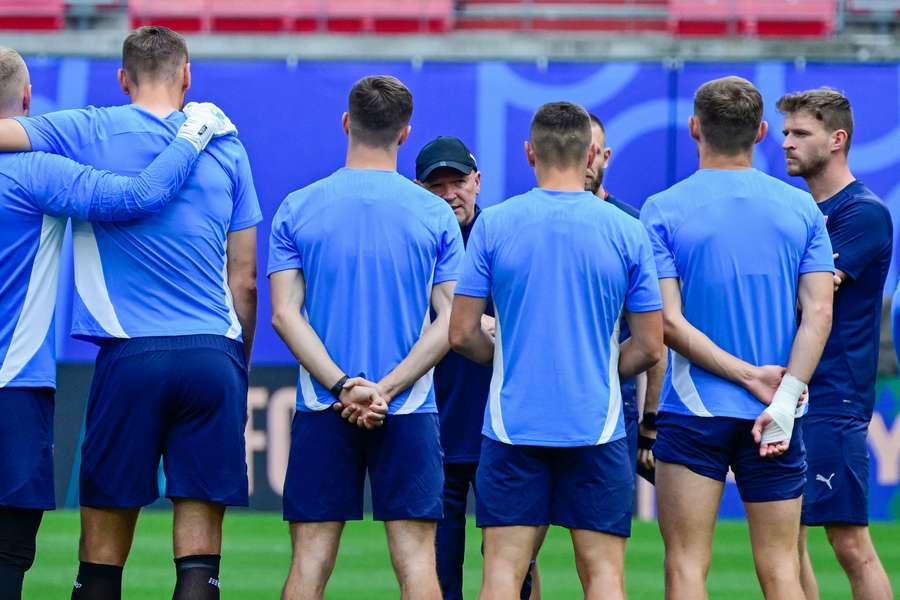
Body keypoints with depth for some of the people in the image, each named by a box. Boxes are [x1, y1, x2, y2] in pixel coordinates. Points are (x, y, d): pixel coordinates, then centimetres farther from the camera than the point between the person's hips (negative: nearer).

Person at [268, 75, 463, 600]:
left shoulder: (297, 209, 2)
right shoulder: (436, 214, 2)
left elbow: (285, 314, -4)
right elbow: (450, 321, -4)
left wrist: (342, 386, -10)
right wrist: (386, 389, -9)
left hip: (322, 413, 0)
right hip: (411, 414, 0)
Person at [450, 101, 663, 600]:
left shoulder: (492, 226, -2)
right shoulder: (626, 231, 0)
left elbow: (462, 334, -1)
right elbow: (649, 347, 2)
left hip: (512, 424, 0)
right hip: (597, 425, 0)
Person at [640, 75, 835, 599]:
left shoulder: (663, 210, -3)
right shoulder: (802, 208, 3)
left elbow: (666, 321, -10)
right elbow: (819, 312, -5)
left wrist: (749, 376, -9)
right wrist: (784, 398, -11)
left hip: (693, 413, -2)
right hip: (776, 419, 2)